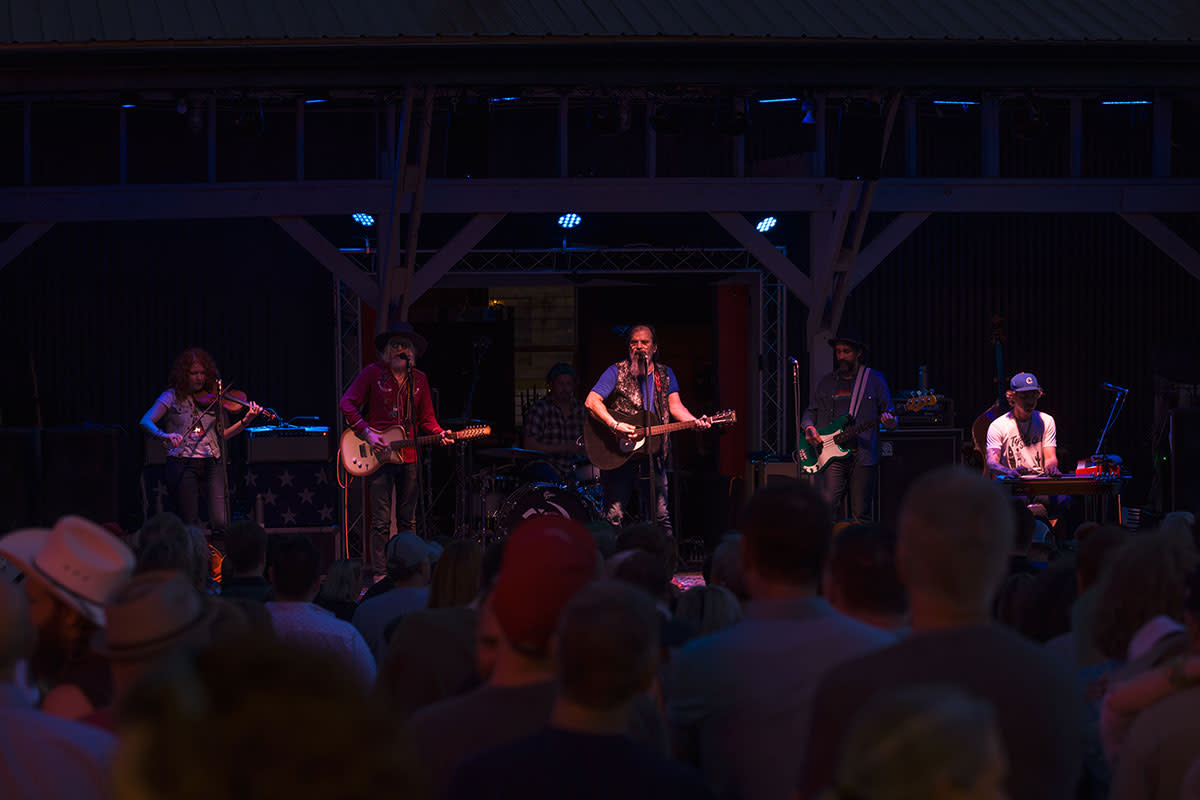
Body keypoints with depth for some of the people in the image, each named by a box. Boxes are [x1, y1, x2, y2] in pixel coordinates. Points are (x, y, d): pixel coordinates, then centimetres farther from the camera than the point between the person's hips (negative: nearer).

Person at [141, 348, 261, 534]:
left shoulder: (212, 398, 10)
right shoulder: (172, 397, 2)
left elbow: (223, 434, 8)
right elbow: (146, 422, -9)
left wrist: (245, 421, -9)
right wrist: (164, 435, -29)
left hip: (211, 462, 2)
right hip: (182, 463, -2)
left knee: (221, 523, -12)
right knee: (190, 524, -6)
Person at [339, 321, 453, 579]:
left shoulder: (419, 379, 12)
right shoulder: (373, 373, -2)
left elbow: (426, 419, 15)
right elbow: (347, 404, -5)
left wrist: (440, 434, -5)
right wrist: (367, 432, -14)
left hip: (407, 455, 5)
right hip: (378, 453, -4)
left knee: (407, 520, 9)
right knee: (381, 521, -6)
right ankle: (379, 573, -2)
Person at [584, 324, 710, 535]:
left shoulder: (665, 374, 13)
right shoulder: (617, 372, -2)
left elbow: (675, 406, 8)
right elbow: (591, 401, -12)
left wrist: (694, 421, -13)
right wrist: (615, 426, -24)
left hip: (653, 453, 4)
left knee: (662, 516, 5)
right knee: (613, 516, -6)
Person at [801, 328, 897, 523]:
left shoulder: (875, 379, 8)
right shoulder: (826, 382, 17)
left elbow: (889, 413, 7)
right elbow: (811, 411, 21)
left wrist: (889, 422, -17)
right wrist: (809, 427, -1)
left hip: (863, 455, -2)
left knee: (861, 515, -1)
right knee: (828, 504, -13)